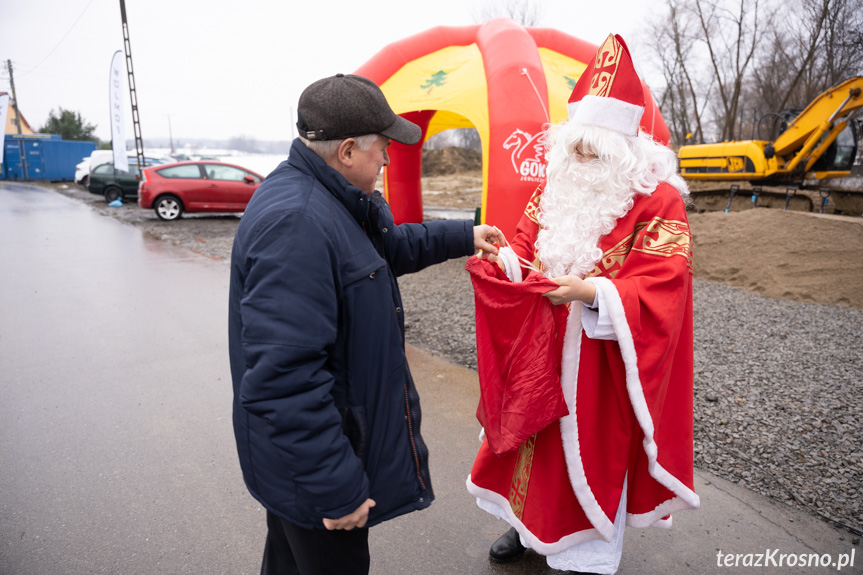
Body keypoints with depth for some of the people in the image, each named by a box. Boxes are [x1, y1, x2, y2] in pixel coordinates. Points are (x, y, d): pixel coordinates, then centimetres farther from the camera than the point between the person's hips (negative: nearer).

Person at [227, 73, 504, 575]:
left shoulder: (330, 200, 5)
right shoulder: (296, 223, -31)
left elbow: (390, 247, 24)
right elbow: (283, 378, -34)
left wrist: (462, 237, 21)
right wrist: (336, 489, -27)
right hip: (310, 463, -10)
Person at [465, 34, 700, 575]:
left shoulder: (658, 202, -12)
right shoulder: (557, 186, 5)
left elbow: (660, 291, -19)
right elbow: (524, 251, 8)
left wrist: (590, 292, -31)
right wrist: (503, 258, -14)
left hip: (602, 364, -5)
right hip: (543, 352, 5)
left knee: (594, 450, 8)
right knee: (538, 435, 17)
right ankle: (532, 521, 41)